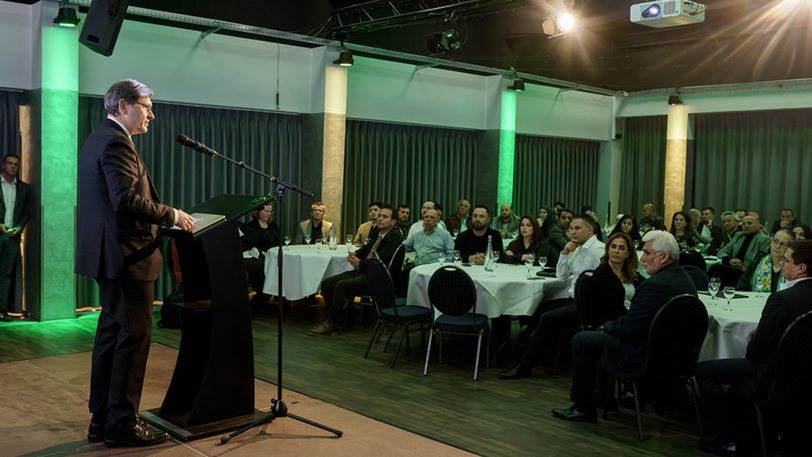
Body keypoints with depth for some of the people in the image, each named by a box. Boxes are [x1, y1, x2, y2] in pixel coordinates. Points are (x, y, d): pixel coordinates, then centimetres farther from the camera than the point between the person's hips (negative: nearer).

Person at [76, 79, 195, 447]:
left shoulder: (99, 138, 17)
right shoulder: (116, 142, -15)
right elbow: (126, 200, -25)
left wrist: (163, 217, 14)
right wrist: (172, 215, -15)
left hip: (109, 254, 11)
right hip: (127, 255, -11)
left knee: (111, 334, 14)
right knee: (133, 337, -4)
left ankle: (102, 419, 22)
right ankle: (121, 424, 4)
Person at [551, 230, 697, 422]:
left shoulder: (655, 285, -26)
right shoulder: (684, 278, 4)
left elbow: (627, 326, -20)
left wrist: (605, 327, 1)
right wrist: (608, 326, 11)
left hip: (644, 356, -10)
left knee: (581, 340, 2)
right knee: (605, 332, 27)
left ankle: (583, 408, 11)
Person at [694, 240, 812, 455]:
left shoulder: (781, 299, -27)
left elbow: (757, 346, -21)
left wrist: (750, 355, 2)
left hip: (770, 379, -9)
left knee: (703, 370, 0)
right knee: (742, 364, 32)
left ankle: (724, 439, 7)